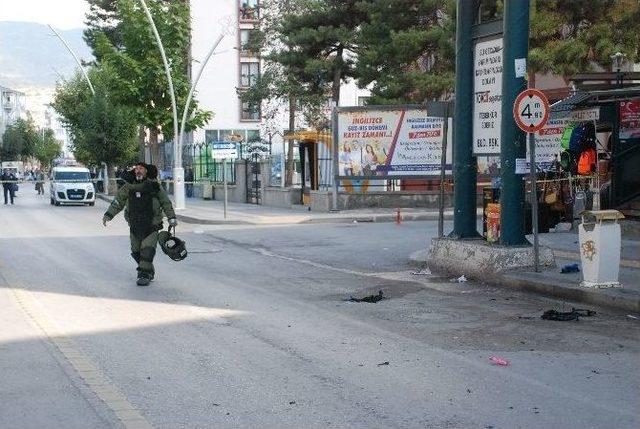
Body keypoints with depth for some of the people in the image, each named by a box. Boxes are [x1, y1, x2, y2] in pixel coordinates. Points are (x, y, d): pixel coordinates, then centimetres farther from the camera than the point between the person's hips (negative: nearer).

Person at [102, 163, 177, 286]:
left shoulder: (154, 186, -2)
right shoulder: (128, 187, 3)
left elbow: (166, 203, 5)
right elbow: (118, 202, 6)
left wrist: (171, 218, 2)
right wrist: (108, 214, -4)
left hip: (151, 226, -3)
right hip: (135, 226, 3)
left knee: (148, 250, -15)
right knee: (136, 251, 8)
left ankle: (144, 275, -9)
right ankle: (150, 271, 27)